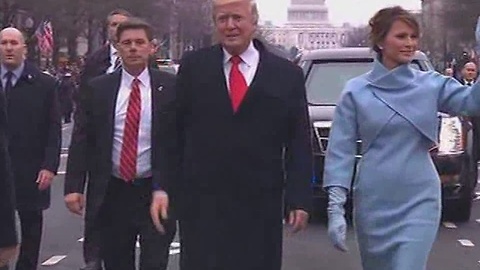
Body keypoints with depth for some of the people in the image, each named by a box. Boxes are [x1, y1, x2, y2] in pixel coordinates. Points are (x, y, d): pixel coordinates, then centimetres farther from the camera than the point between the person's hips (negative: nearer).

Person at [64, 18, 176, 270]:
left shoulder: (170, 86, -1)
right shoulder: (97, 88, 3)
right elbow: (81, 140, 2)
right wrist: (73, 187, -6)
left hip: (155, 192, -2)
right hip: (112, 193, 2)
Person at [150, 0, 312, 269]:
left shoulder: (287, 74, 3)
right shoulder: (193, 67, 4)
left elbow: (299, 143, 3)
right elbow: (173, 133, 5)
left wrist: (300, 198, -3)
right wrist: (163, 186, -1)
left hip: (260, 206, 0)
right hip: (200, 203, 0)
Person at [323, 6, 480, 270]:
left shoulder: (431, 84, 2)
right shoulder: (356, 91, -2)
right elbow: (341, 149, -4)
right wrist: (335, 206, -12)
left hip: (419, 200, 0)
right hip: (373, 202, 1)